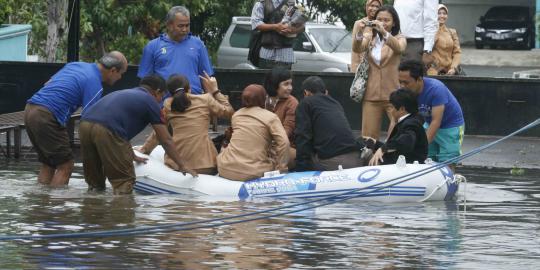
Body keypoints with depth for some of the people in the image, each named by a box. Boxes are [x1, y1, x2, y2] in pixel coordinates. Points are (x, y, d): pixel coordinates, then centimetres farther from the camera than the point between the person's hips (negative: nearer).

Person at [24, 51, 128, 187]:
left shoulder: (75, 64, 18)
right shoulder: (95, 84, -8)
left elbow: (47, 84, 25)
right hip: (47, 117, -9)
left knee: (48, 163, 18)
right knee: (65, 165, -1)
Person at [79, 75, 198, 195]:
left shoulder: (124, 94, 35)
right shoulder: (150, 101, 14)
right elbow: (166, 141, 17)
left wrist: (132, 157, 64)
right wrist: (181, 166, 28)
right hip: (106, 131, -8)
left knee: (94, 183, 19)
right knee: (124, 182, 3)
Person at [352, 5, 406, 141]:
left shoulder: (399, 38, 1)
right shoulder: (370, 39, 9)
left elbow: (399, 48, -22)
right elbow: (357, 49, -11)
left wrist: (384, 32, -39)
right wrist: (359, 34, -32)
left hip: (393, 94, -3)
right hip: (371, 94, 3)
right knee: (368, 137, 4)